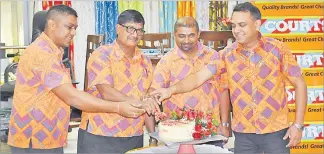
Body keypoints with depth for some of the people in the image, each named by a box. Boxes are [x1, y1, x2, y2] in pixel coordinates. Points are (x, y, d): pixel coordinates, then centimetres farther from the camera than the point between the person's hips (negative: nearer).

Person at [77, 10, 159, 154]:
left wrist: (153, 134, 9)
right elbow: (107, 93, -18)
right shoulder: (102, 55, -6)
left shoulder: (145, 62, 11)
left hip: (134, 138, 5)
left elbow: (146, 102, 14)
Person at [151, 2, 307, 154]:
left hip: (275, 131, -2)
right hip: (243, 133, 2)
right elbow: (199, 77, -6)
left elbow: (299, 83, -1)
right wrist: (172, 90, -23)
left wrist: (298, 125, -5)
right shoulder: (227, 54, -1)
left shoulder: (277, 49, -6)